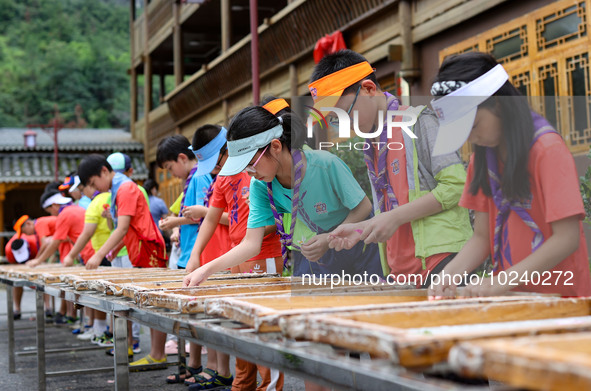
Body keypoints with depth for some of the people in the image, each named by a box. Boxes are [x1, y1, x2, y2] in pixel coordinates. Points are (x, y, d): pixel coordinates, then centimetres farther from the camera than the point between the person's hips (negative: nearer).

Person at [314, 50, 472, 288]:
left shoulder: (418, 121, -4)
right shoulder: (372, 146, 19)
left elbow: (457, 185, -12)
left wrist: (395, 217, -14)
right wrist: (361, 230, 5)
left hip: (441, 260, -7)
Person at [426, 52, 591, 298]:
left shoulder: (549, 150, -9)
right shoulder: (481, 157, 11)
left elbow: (567, 238, -15)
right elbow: (482, 236, 8)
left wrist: (501, 281, -21)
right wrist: (450, 273, -10)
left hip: (558, 296, -6)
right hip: (511, 298, 6)